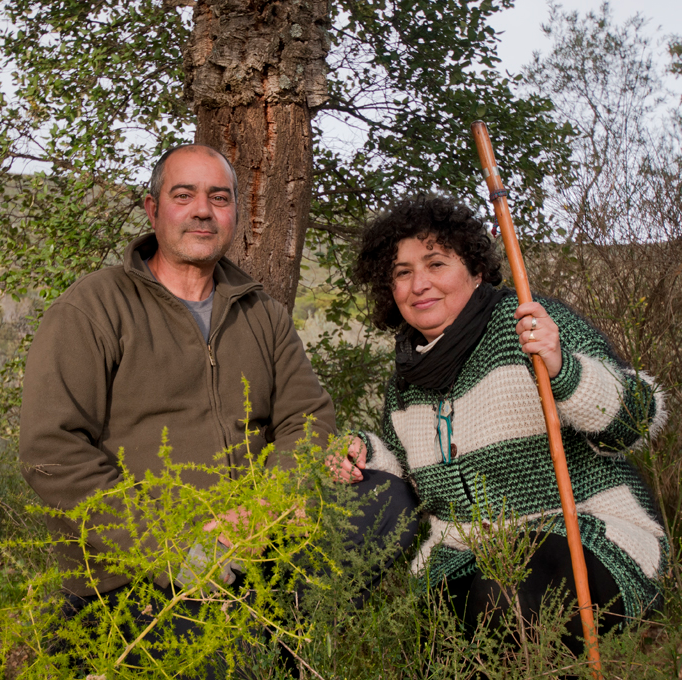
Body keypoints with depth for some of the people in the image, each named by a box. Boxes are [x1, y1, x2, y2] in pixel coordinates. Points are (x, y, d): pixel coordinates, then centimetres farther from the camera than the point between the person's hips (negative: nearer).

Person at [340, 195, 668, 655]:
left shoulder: (532, 325, -7)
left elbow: (639, 420, -12)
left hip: (584, 538, -4)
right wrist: (370, 456, 4)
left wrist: (561, 371, -30)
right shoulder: (404, 383, 11)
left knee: (508, 604, -34)